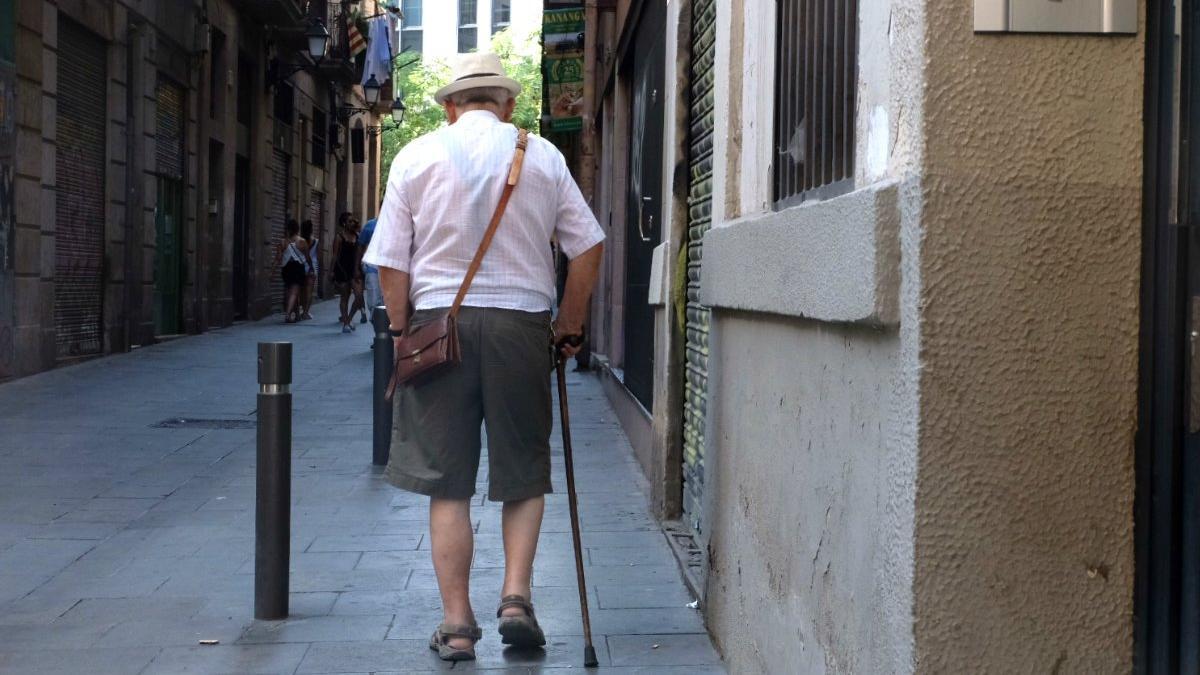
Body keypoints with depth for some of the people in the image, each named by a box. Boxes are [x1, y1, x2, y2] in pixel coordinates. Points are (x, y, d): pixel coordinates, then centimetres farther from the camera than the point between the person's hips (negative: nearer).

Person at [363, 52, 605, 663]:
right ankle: (516, 594, 0)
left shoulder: (417, 156, 4)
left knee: (446, 482, 6)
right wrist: (568, 324, 15)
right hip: (520, 321, 0)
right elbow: (588, 246, 6)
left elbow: (391, 262, 2)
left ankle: (456, 623, 7)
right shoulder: (542, 155, 5)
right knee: (523, 472, 13)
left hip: (439, 321, 0)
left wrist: (401, 331, 12)